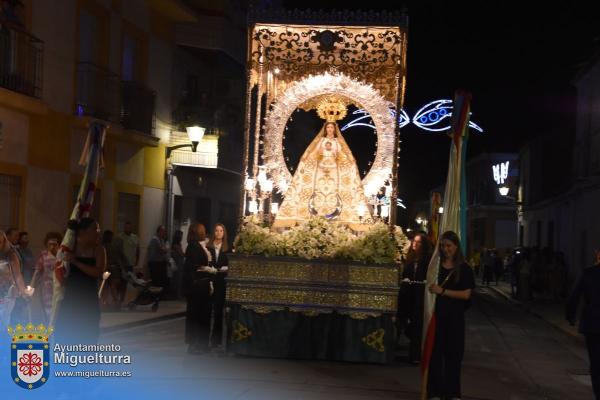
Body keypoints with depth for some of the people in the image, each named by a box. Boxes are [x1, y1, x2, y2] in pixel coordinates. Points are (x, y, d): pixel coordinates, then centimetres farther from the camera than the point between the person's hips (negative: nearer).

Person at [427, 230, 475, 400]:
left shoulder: (464, 268, 0)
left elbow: (466, 294, -8)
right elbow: (428, 288, 11)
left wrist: (442, 291, -16)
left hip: (455, 316, -1)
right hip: (437, 314, 1)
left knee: (453, 353, 8)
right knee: (435, 352, 3)